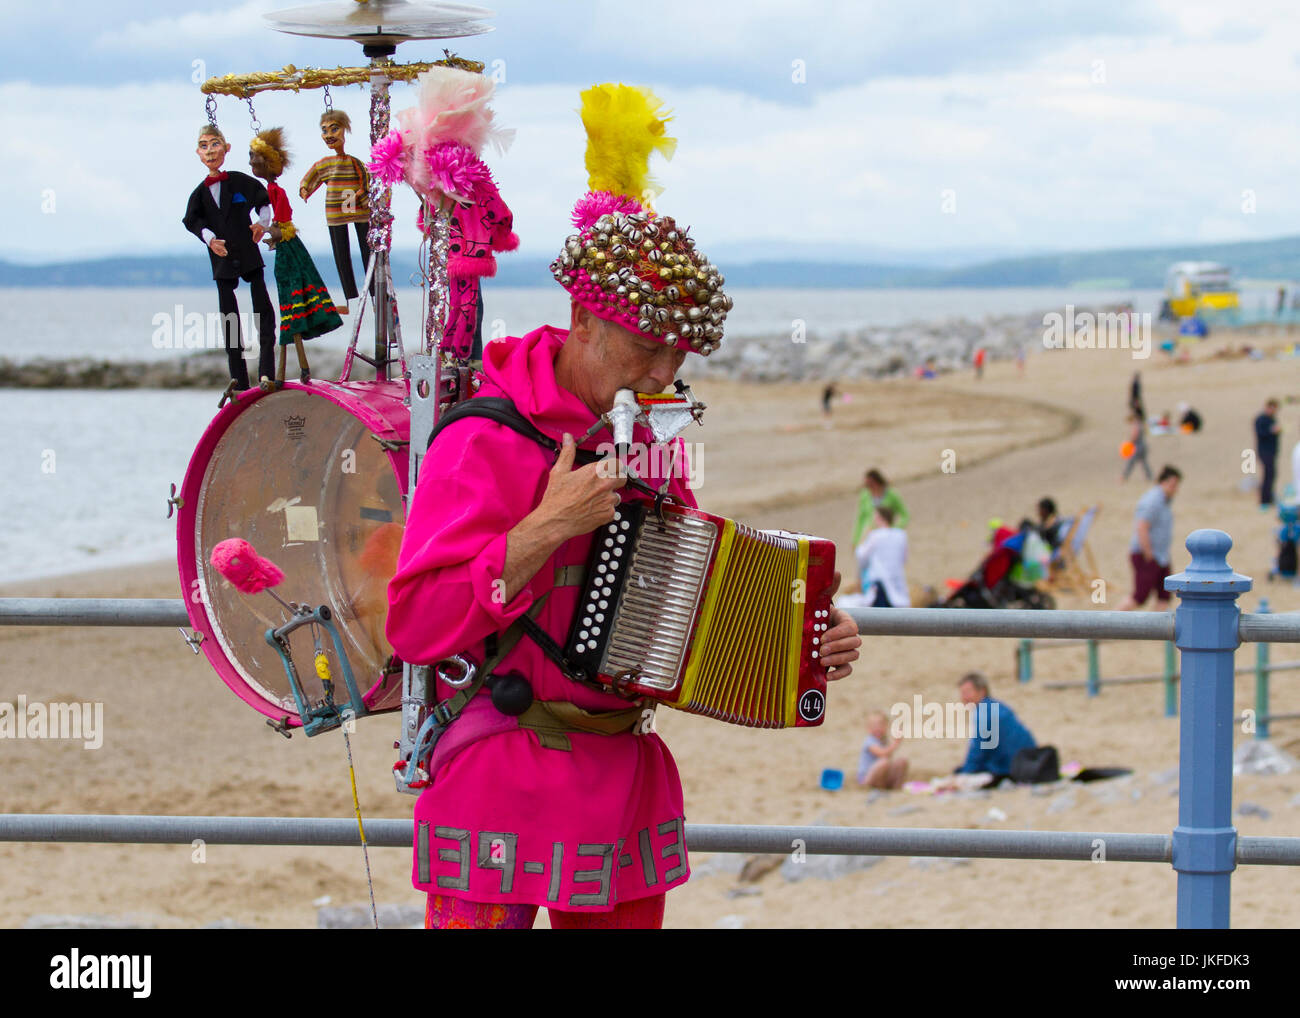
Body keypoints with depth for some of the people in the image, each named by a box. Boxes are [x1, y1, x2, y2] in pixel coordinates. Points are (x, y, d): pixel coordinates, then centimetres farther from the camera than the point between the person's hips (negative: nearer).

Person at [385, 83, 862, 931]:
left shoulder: (650, 439, 12)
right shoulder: (487, 443, -12)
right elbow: (419, 625, -19)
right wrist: (547, 529, -24)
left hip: (623, 780, 7)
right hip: (506, 787, -7)